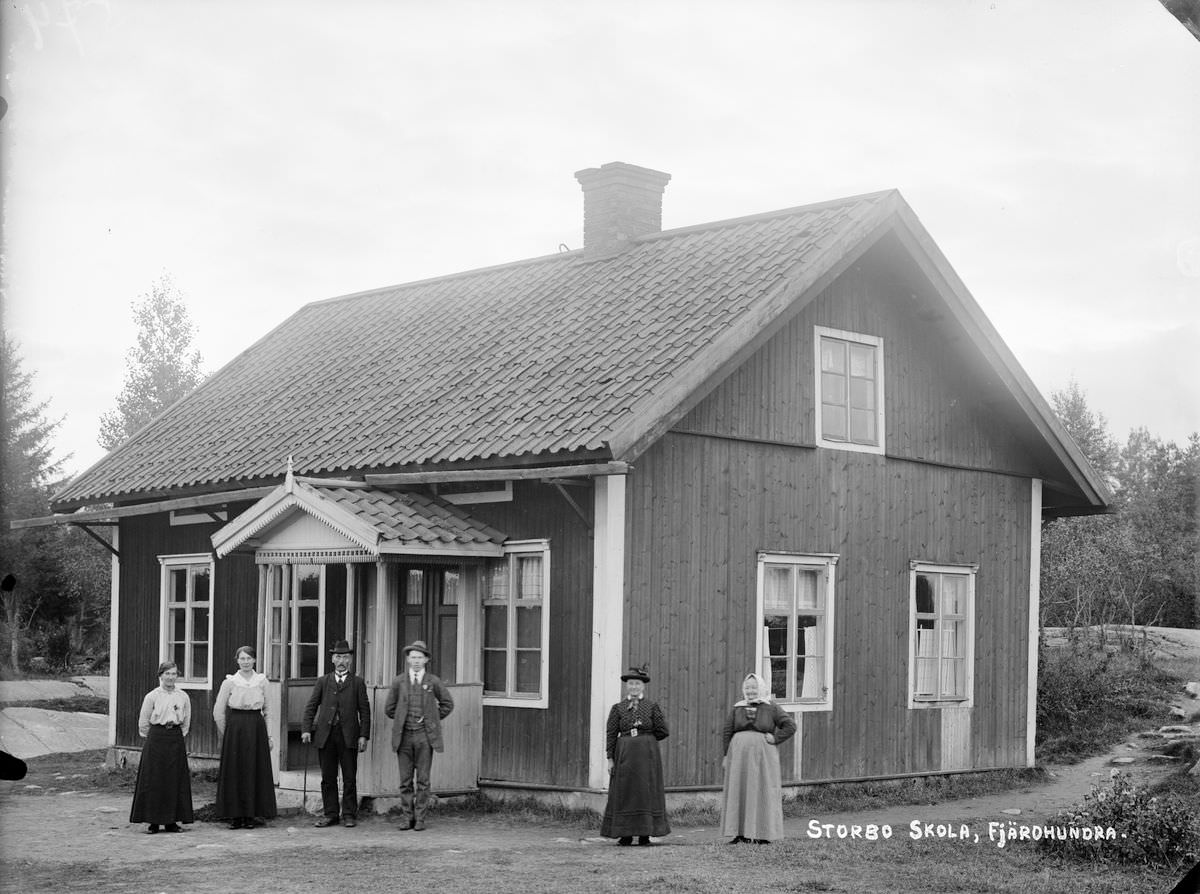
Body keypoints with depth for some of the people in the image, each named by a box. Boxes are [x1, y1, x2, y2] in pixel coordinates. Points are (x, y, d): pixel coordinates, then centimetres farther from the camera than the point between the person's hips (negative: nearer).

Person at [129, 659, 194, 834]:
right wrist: (153, 738, 7)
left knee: (175, 780, 3)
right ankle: (153, 821, 5)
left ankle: (171, 821, 10)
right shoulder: (152, 696, -3)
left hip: (176, 739, 3)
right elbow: (143, 722, 3)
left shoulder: (183, 697, 5)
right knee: (154, 780, -2)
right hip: (156, 739, -3)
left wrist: (178, 737, 11)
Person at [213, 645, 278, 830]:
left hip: (256, 728, 2)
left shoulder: (262, 681, 7)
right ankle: (234, 816, 6)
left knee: (255, 771, 1)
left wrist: (269, 735, 6)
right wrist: (226, 734, 3)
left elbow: (267, 710, 10)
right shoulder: (230, 682, 1)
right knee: (234, 772, -1)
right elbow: (218, 711, 4)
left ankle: (250, 815, 9)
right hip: (235, 728, -2)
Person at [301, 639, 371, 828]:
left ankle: (349, 815, 7)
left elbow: (365, 711, 5)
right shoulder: (323, 682, 13)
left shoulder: (357, 683, 9)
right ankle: (330, 814, 11)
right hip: (326, 735, 2)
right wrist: (306, 729, -4)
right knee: (328, 778, 4)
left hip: (348, 736, -2)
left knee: (349, 778, 0)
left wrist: (364, 735, -4)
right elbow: (311, 706, 9)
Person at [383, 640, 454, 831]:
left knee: (423, 780, -1)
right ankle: (407, 818, 7)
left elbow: (448, 704, 14)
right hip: (404, 736, 1)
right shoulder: (398, 682, 4)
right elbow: (389, 708, 12)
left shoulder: (433, 682, 2)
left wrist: (432, 720, 9)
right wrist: (402, 721, 9)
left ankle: (420, 819, 3)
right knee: (405, 780, 2)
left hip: (425, 736, -1)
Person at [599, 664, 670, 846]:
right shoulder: (618, 708, 5)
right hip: (625, 754, 1)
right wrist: (610, 758, -4)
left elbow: (662, 732, 1)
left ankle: (645, 834, 5)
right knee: (624, 792, 1)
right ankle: (626, 834, 7)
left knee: (646, 791, 0)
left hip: (647, 754, -1)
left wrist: (645, 740, 7)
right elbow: (611, 734, 2)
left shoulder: (652, 706, 3)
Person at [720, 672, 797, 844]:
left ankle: (764, 834, 5)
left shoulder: (771, 708, 3)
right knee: (739, 793, 2)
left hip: (763, 757, -2)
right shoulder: (737, 709, 9)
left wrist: (776, 739, -8)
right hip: (739, 755, 2)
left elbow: (790, 726, 1)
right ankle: (741, 833, 7)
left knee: (763, 792, -1)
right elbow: (727, 733, 7)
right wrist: (726, 756, 1)